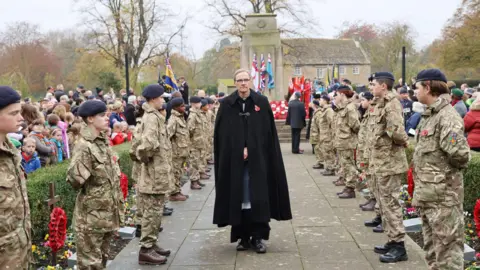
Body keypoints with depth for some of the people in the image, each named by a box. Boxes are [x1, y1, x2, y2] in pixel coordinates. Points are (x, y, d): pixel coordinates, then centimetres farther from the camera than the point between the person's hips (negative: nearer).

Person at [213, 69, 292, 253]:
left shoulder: (262, 102, 2)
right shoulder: (226, 104, 2)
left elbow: (268, 132, 1)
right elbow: (221, 135, 1)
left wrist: (249, 149, -6)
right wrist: (239, 151, -8)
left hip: (258, 159, 0)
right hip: (233, 159, 1)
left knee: (258, 197, -3)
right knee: (238, 198, 3)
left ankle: (258, 237, 4)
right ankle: (243, 237, 13)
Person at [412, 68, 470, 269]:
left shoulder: (447, 116, -17)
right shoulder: (429, 115, 14)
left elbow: (459, 154, -28)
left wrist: (445, 170, -8)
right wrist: (419, 190, 12)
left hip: (443, 196, -10)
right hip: (427, 195, 10)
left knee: (447, 252, -2)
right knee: (432, 251, 19)